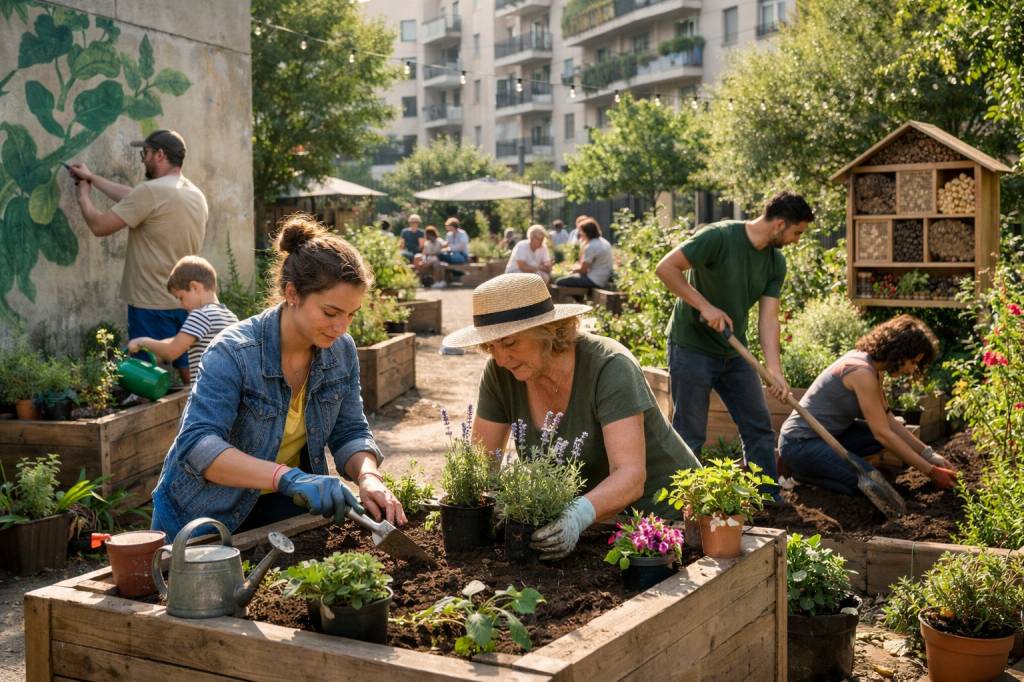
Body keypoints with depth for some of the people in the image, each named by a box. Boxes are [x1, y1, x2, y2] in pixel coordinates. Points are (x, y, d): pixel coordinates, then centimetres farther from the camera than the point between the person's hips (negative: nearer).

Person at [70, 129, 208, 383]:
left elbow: (99, 225, -10)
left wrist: (83, 196, 9)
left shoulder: (152, 191, -16)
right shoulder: (196, 194, 10)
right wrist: (91, 177, 26)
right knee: (190, 373, 12)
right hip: (187, 301, 8)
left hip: (153, 304, -7)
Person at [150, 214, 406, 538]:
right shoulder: (233, 353, -25)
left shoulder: (342, 350, -8)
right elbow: (197, 445, -35)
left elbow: (350, 433, -1)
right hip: (206, 515, -4)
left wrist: (368, 476, -23)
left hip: (283, 508, 4)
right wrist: (287, 477, -47)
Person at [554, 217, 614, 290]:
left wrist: (574, 269, 5)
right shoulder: (603, 241, 9)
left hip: (595, 281, -10)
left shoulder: (590, 246, -20)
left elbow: (583, 270, -13)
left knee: (559, 282, -7)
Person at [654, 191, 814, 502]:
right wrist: (705, 306, -25)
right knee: (690, 435, 1)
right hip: (692, 348, -7)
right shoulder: (720, 237, -20)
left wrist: (774, 369, -15)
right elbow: (666, 268, -23)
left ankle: (770, 499, 19)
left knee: (759, 427, 9)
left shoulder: (776, 263, 2)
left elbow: (768, 317, -3)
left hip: (734, 352, 7)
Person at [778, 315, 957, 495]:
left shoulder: (871, 367, 6)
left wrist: (929, 455, 4)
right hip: (801, 444, -10)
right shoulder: (862, 372, -23)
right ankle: (803, 471, -3)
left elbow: (889, 421, 10)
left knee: (893, 435, 7)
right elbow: (883, 434, -22)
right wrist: (930, 471, -17)